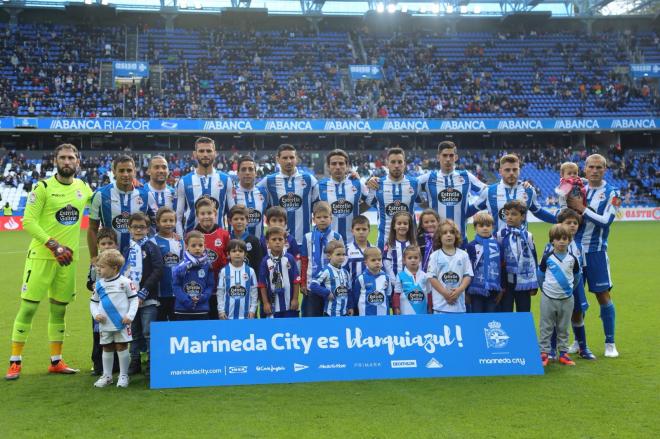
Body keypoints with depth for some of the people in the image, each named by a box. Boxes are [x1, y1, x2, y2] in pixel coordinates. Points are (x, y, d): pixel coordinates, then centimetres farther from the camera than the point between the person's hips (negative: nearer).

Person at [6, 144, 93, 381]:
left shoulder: (83, 188, 8)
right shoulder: (43, 187, -7)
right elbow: (28, 221, -12)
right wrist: (53, 245, -20)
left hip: (68, 258, 5)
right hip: (41, 255, -5)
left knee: (59, 309, 12)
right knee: (28, 306, -3)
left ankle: (56, 361, 22)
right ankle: (15, 362, 7)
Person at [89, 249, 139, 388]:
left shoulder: (125, 282, -6)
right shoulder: (99, 284, 7)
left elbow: (134, 299, -2)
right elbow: (93, 302, 16)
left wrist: (130, 315, -12)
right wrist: (95, 314, -2)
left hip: (122, 322, -4)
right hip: (105, 324, 4)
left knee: (122, 347, 1)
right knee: (107, 348, 11)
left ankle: (123, 375, 11)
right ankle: (107, 376, 22)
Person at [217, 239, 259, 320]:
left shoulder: (250, 271, 0)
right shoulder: (224, 271, -1)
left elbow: (254, 292, 3)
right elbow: (220, 292, 2)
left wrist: (252, 310, -1)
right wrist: (221, 310, -2)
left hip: (245, 314, 0)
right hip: (228, 314, 0)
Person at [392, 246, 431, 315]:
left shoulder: (424, 276, 2)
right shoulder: (400, 276, -5)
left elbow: (428, 293, 10)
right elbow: (397, 293, 1)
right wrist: (396, 308, -1)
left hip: (422, 312, 2)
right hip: (406, 312, -2)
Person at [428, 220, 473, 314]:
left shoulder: (463, 255, 5)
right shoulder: (435, 256, 0)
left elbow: (468, 275, 3)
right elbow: (431, 277, -3)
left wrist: (459, 290, -12)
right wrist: (445, 293, -11)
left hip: (459, 303, 2)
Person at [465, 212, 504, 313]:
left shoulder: (498, 246, 3)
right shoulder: (471, 246, -3)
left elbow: (503, 268, 8)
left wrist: (502, 289, 6)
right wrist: (466, 291, -2)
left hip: (493, 290, 2)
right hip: (476, 290, -2)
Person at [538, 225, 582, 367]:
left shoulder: (572, 259, -2)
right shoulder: (547, 258, -7)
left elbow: (577, 276, 13)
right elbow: (540, 274, 6)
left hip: (567, 298, 2)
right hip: (548, 298, -2)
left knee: (563, 328, 11)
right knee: (546, 327, 3)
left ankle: (563, 353, 19)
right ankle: (544, 353, 9)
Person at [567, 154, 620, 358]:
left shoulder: (612, 193, -4)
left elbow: (606, 220, -16)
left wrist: (582, 209, -19)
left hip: (596, 251, -3)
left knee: (603, 296, -1)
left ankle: (610, 343, 12)